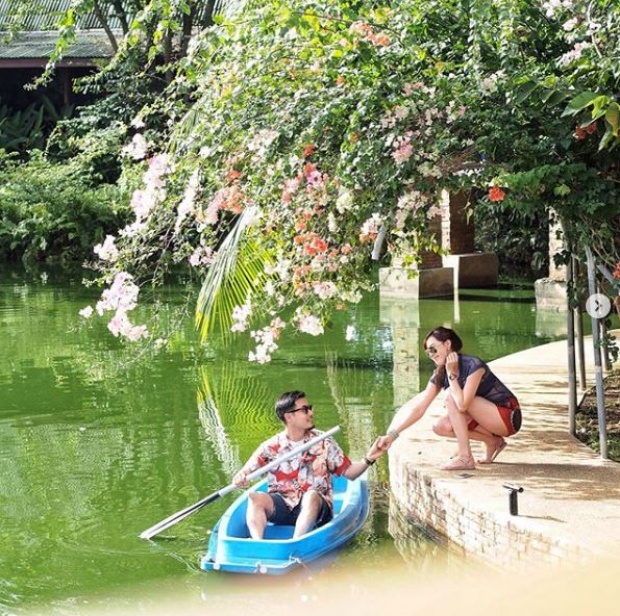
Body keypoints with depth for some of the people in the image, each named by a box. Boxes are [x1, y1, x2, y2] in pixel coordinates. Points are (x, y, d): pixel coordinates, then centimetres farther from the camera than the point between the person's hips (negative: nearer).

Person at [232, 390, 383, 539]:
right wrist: (240, 478, -23)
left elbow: (349, 472, 6)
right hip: (280, 508, 1)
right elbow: (245, 473, 1)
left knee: (311, 496, -35)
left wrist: (368, 459, -13)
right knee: (255, 497, -28)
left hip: (314, 509, -1)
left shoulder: (323, 442, 5)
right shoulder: (271, 446, 3)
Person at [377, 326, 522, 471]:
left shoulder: (473, 365, -22)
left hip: (508, 417, -8)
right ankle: (493, 441, 5)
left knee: (451, 395, -23)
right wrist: (392, 434, -13)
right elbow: (418, 408, -5)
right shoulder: (440, 375, 0)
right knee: (440, 427, -9)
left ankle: (465, 458, -22)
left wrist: (453, 375, -24)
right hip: (489, 418, 8)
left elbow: (462, 404, -32)